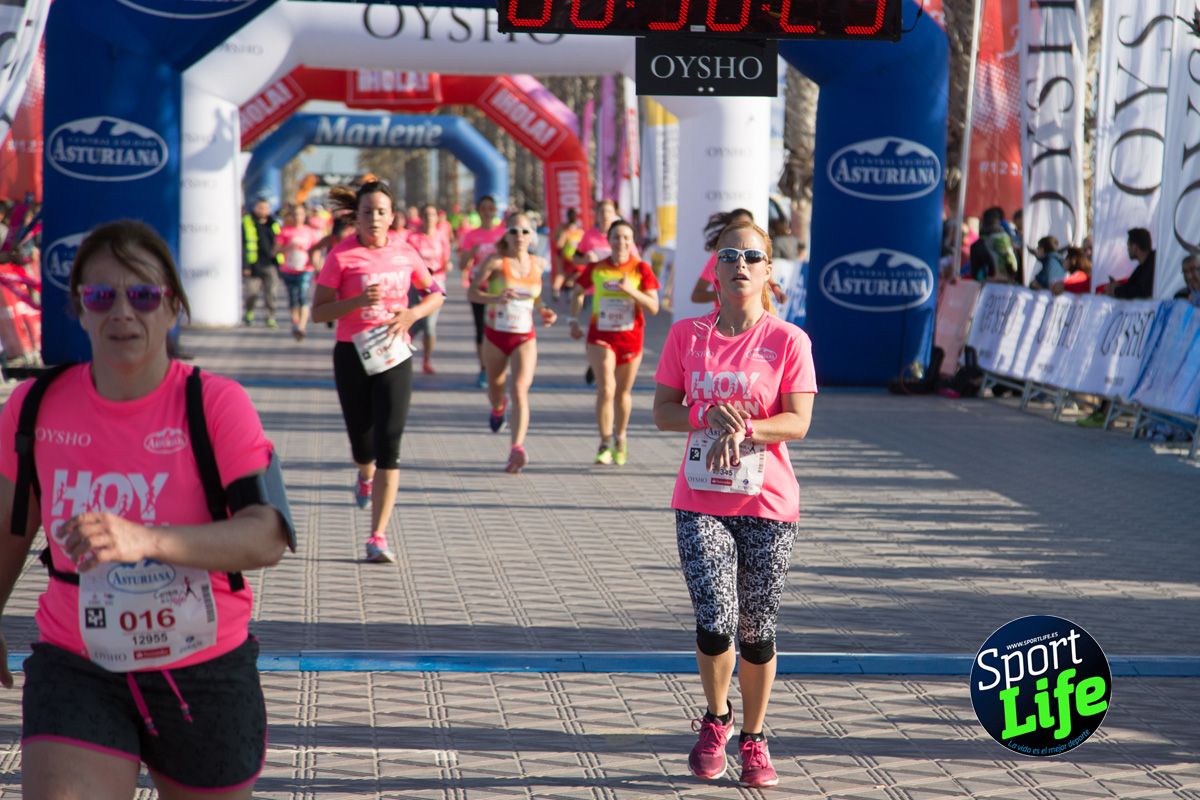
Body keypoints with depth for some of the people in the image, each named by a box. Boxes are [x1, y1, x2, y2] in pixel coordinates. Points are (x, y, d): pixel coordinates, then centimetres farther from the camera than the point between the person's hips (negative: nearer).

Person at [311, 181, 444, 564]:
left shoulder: (404, 251, 3)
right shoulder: (341, 255, -6)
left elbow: (435, 294, 15)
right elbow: (318, 311, -8)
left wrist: (412, 313, -5)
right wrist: (358, 301, -23)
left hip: (394, 354, 1)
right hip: (352, 355, -1)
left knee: (388, 443, -10)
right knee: (362, 442, 10)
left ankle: (378, 537, -9)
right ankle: (365, 475, 51)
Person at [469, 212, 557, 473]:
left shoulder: (538, 264, 3)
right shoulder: (495, 262, -8)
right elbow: (473, 292, -8)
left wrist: (542, 312, 2)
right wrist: (496, 298, -25)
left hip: (525, 338, 0)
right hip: (496, 335, 0)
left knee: (519, 390, -18)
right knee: (495, 388, 18)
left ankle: (517, 448, -24)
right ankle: (498, 408, 56)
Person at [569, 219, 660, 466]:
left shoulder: (641, 269, -5)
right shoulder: (596, 268, -2)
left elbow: (654, 307, -8)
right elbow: (578, 292, 16)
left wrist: (632, 291, -23)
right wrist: (574, 320, 6)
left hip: (630, 337, 1)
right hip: (601, 336, -1)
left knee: (623, 392, 14)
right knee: (606, 388, -16)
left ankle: (620, 439, 35)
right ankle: (605, 445, -8)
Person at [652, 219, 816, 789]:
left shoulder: (788, 340, -2)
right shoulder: (687, 336, 5)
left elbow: (797, 422, -8)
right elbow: (663, 412, 5)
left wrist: (743, 429, -23)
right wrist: (709, 419, -12)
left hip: (768, 506, -1)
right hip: (700, 501, 1)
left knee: (756, 631, 5)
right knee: (714, 623, -13)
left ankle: (753, 738, 23)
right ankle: (715, 719, 14)